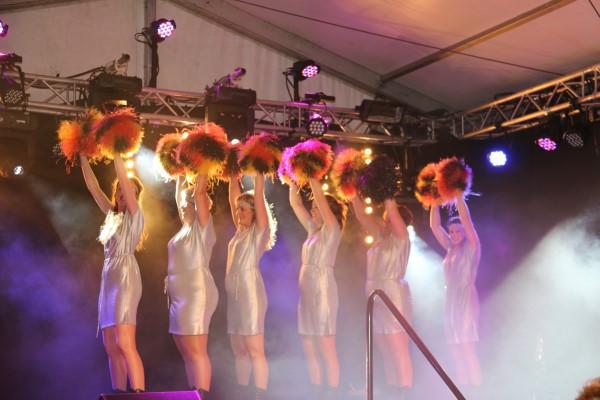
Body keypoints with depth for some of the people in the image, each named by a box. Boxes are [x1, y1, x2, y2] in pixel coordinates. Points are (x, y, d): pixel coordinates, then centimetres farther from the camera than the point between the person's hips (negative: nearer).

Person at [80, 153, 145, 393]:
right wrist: (82, 155, 14)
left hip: (126, 278, -8)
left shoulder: (135, 214, 1)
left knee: (125, 344, -16)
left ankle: (139, 395, -18)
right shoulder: (112, 214, 18)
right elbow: (92, 186, 18)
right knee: (111, 347, 5)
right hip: (109, 280, 8)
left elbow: (123, 178, -8)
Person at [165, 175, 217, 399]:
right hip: (180, 295, 9)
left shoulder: (202, 226, -3)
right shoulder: (185, 228, 18)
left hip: (196, 293, -9)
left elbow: (200, 191, -10)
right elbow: (179, 196, 26)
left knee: (196, 351, -10)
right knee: (187, 353, 10)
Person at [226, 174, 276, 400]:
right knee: (239, 351, 10)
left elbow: (259, 194, -7)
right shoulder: (240, 230, 16)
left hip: (251, 292, -8)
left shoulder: (260, 230, -2)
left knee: (255, 351, -6)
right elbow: (233, 196, 17)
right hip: (234, 294, 8)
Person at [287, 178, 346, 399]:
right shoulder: (313, 230, 15)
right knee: (310, 350, 9)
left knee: (327, 350, -5)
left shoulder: (332, 230, -4)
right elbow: (295, 203, 15)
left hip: (323, 291, -8)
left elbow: (320, 197, -14)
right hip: (307, 292, 8)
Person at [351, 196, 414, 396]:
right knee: (387, 352, 9)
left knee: (399, 350, -9)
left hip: (393, 297, -8)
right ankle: (393, 392, 14)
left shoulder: (401, 237, -5)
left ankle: (404, 393, -9)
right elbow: (362, 216, 17)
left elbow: (391, 208, -17)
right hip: (377, 298, 8)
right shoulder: (381, 236, 15)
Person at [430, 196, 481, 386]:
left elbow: (466, 220, -12)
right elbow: (434, 226, 12)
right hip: (451, 301, 7)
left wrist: (458, 195, -12)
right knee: (456, 350, 5)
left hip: (467, 300, -7)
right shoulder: (450, 249, 15)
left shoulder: (472, 247, 0)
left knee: (467, 349, -13)